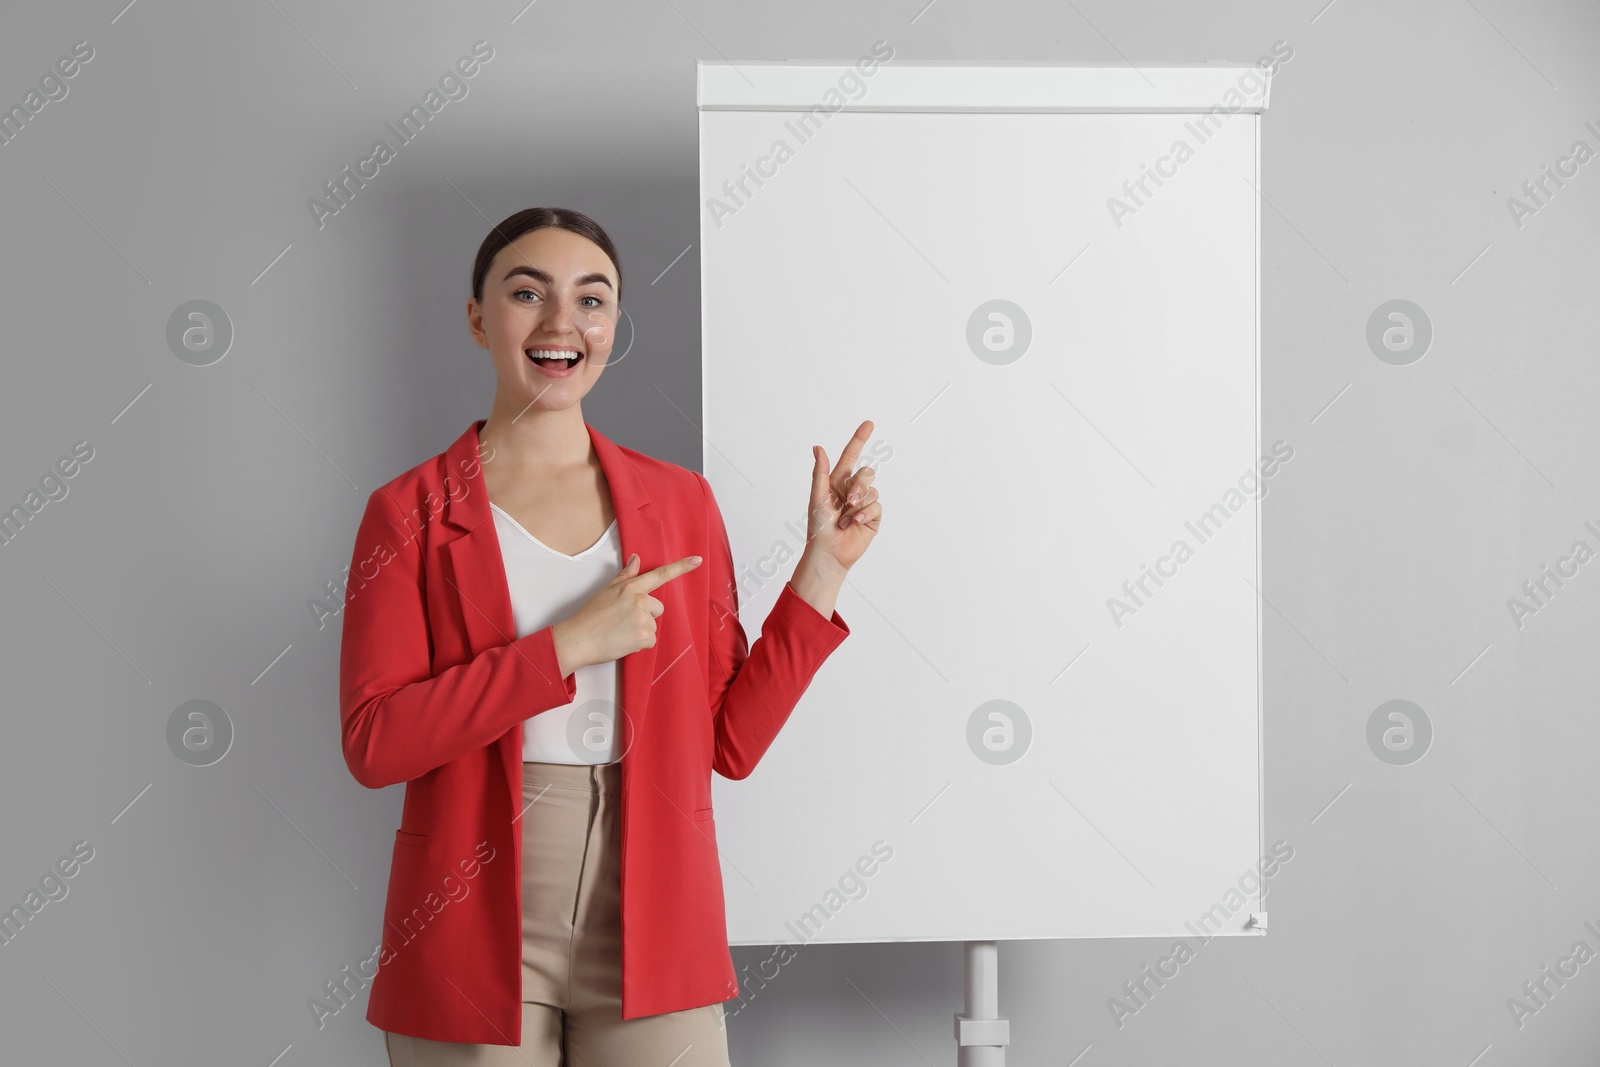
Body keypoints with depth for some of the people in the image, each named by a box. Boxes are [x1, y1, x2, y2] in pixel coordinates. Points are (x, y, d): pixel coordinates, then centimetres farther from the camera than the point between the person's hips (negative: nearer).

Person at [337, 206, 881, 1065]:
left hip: (652, 939, 2)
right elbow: (373, 744, -9)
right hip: (475, 946, -2)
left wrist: (823, 564, 0)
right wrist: (567, 647, -15)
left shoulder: (679, 501, 7)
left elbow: (731, 742, 5)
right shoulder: (410, 513, 0)